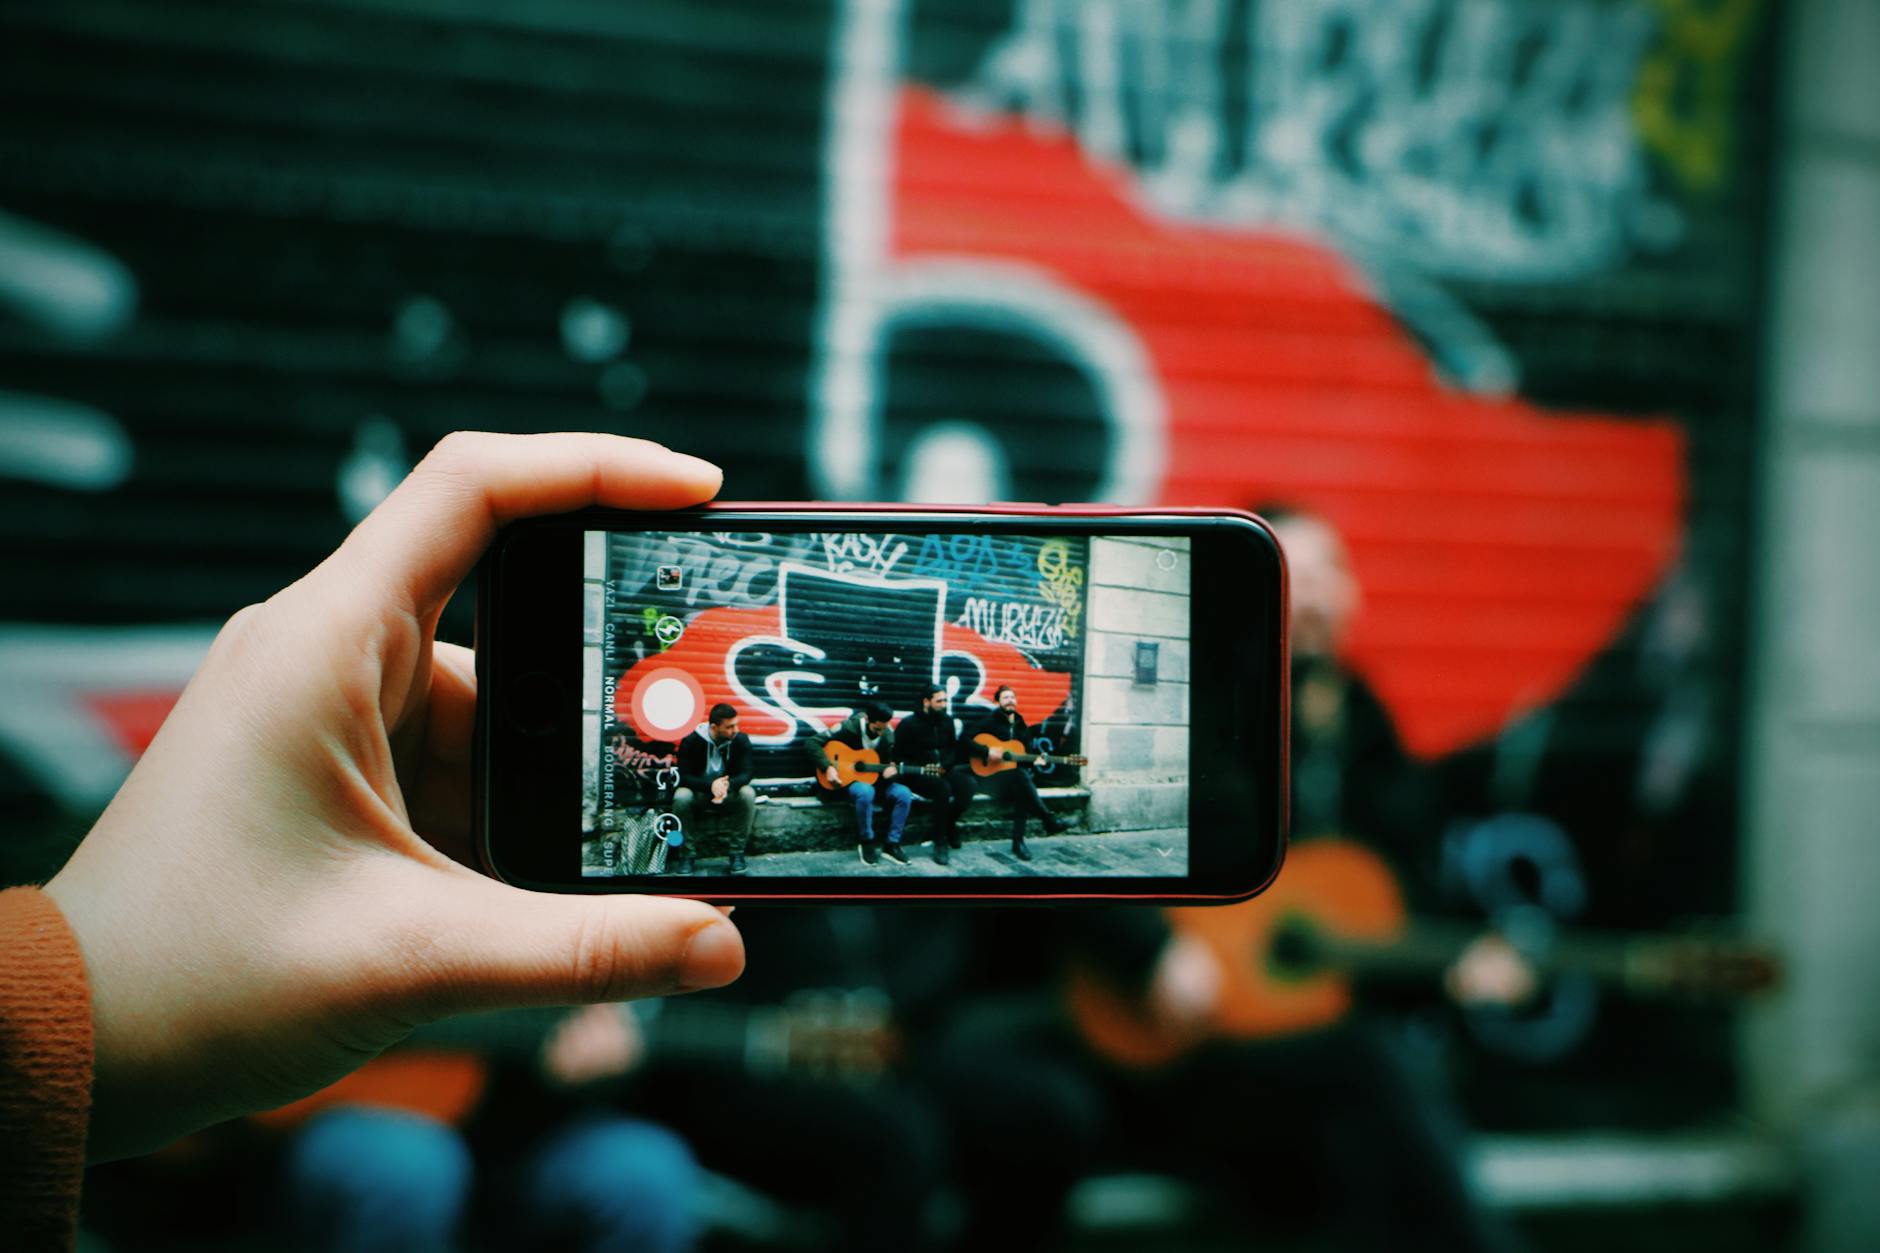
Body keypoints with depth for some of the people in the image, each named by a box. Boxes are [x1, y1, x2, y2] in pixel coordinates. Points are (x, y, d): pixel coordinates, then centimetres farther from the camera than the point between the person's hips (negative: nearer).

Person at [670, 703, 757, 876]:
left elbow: (745, 774, -16)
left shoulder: (741, 740, -12)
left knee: (748, 794, -31)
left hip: (729, 794, 1)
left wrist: (728, 784, -41)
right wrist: (711, 785, -40)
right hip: (698, 792, -1)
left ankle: (737, 853, -18)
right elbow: (684, 777, -20)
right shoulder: (691, 742, -17)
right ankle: (687, 855, -18)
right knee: (681, 797, -34)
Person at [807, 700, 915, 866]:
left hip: (876, 779, 5)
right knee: (865, 792, -40)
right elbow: (813, 742, -20)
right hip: (848, 778, -5)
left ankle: (892, 845, -12)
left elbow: (892, 761, 8)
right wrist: (828, 768, -29)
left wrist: (892, 769, -18)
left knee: (904, 795, -23)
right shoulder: (850, 727, -18)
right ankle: (867, 843, -21)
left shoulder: (889, 734, -3)